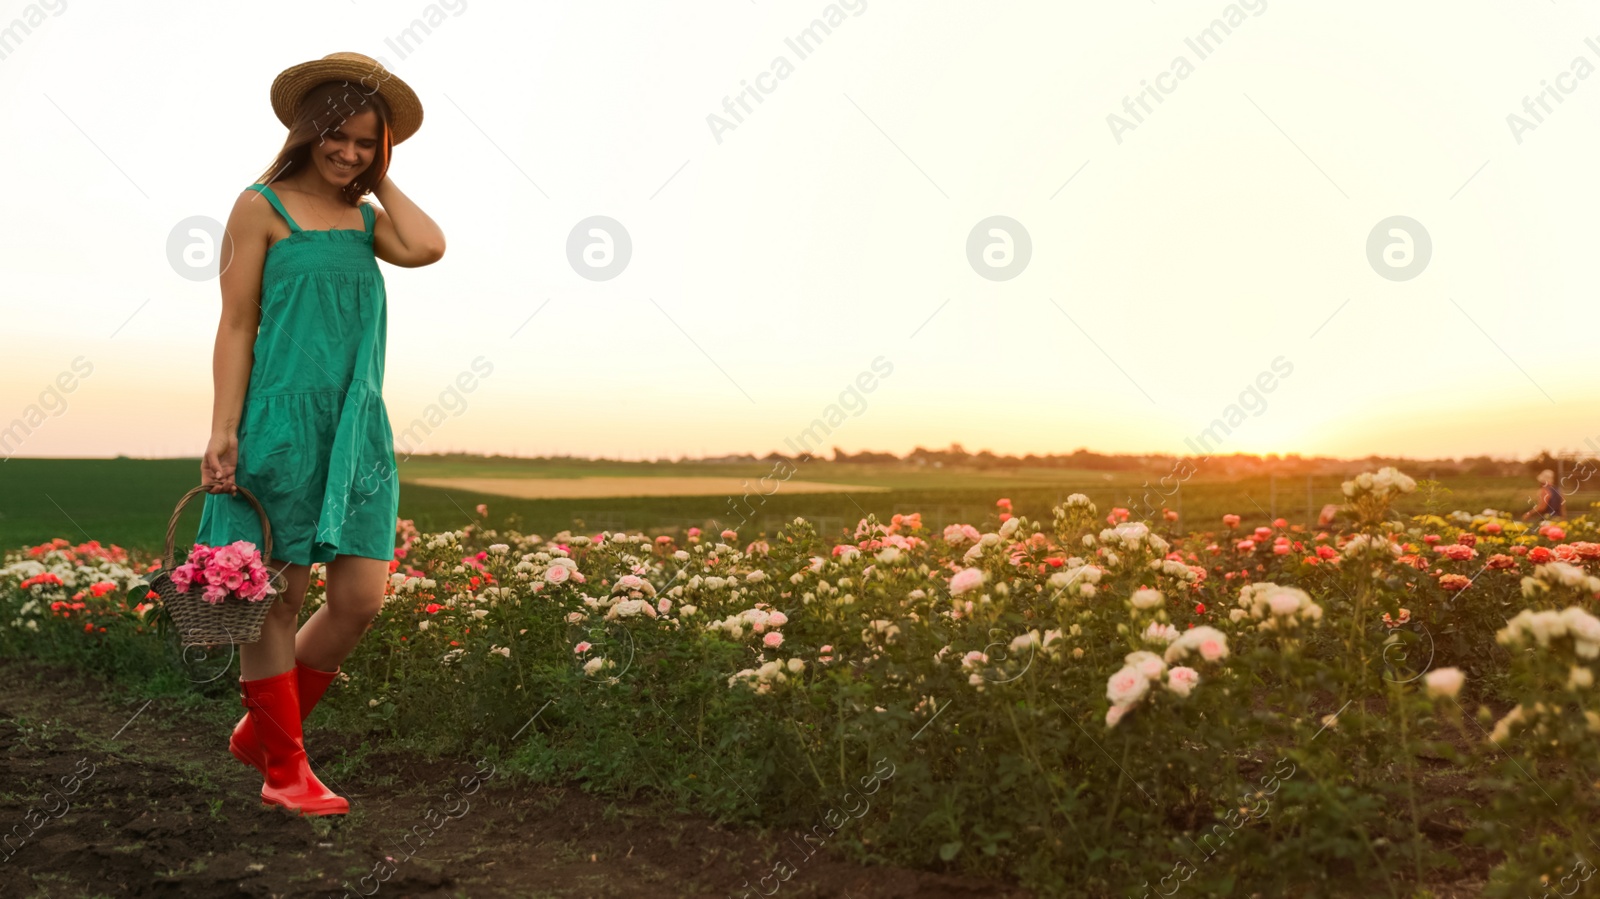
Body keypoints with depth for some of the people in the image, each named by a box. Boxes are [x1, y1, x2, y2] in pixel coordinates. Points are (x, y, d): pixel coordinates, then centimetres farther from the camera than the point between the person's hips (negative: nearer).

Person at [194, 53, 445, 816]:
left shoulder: (365, 217, 14)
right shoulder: (262, 206, 0)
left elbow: (426, 247, -8)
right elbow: (236, 326, -4)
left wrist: (380, 180, 6)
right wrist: (223, 430, -11)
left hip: (355, 427, 6)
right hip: (279, 421, -5)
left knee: (360, 598, 2)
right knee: (277, 598, 2)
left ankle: (262, 728, 24)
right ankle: (283, 769, 17)